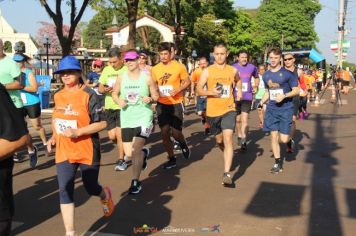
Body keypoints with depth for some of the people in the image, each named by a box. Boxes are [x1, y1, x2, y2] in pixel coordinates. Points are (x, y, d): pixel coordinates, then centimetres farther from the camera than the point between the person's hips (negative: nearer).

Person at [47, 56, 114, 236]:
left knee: (90, 188, 11)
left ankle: (106, 195, 49)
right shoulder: (58, 96, 5)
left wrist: (77, 132, -24)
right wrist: (54, 137, 8)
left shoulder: (88, 95, -14)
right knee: (65, 191, -1)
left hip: (87, 151, -4)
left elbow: (101, 123, -16)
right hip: (64, 152, 5)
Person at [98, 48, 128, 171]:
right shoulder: (106, 70, 9)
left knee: (119, 134, -9)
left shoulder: (127, 70, -7)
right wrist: (105, 89, -11)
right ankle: (125, 150, 35)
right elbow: (100, 88, 12)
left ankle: (121, 160, 8)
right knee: (112, 136, 6)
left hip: (123, 107, -5)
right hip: (109, 107, 5)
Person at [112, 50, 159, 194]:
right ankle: (143, 152, 44)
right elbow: (115, 93, 13)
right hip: (126, 119, 4)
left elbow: (156, 96, 2)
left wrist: (150, 99, -19)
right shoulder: (121, 77, 1)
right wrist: (118, 101, -9)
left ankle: (135, 182, 1)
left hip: (144, 117, -3)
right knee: (129, 154, 6)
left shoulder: (147, 77, -5)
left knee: (135, 150, -16)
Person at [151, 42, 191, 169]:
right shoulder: (155, 69, 2)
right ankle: (172, 159, 21)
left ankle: (183, 144, 33)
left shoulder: (179, 66, -7)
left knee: (176, 133, -4)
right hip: (162, 104, 3)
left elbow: (187, 81, 0)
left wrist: (178, 89, -16)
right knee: (164, 133, 4)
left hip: (176, 103, -3)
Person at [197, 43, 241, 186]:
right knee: (219, 140, 16)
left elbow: (238, 80, 27)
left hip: (229, 110, -1)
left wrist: (239, 90, 11)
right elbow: (198, 90, -3)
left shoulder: (233, 70, 3)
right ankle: (228, 156, 49)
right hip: (213, 111, 1)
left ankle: (227, 174, -18)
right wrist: (210, 92, -20)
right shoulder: (207, 71, -2)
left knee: (228, 139, -16)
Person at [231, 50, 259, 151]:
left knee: (244, 119, -13)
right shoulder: (233, 67, -2)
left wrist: (256, 87, 6)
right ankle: (239, 136, 35)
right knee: (238, 119, 14)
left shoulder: (252, 67, 2)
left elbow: (256, 78, 20)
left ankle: (243, 141, -16)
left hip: (247, 97, -1)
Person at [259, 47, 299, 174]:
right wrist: (262, 101, 4)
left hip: (286, 108, -4)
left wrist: (284, 95, -20)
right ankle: (278, 162, 16)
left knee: (284, 139, -7)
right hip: (271, 109, 4)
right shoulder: (266, 75, 7)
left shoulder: (288, 74, -8)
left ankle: (290, 139, 30)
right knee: (273, 136, 3)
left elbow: (296, 91, -5)